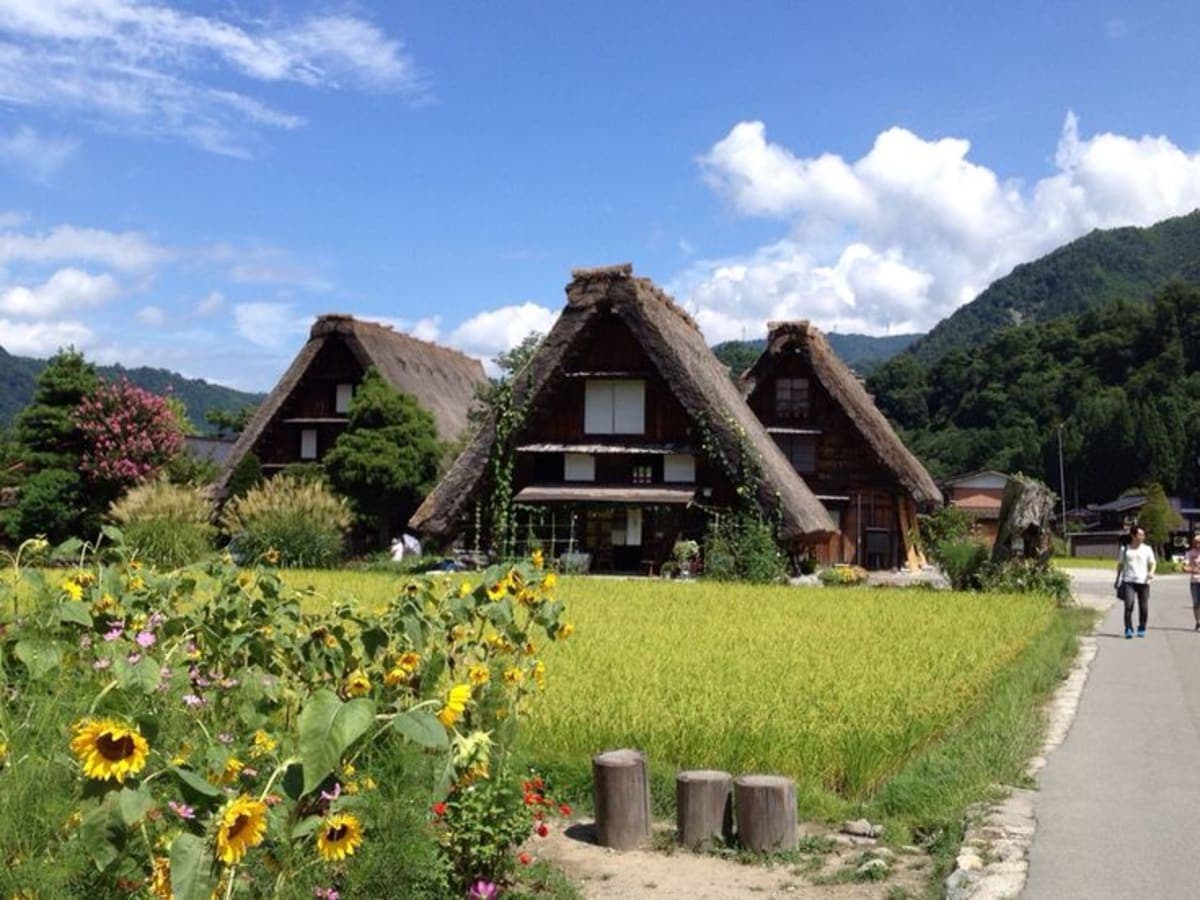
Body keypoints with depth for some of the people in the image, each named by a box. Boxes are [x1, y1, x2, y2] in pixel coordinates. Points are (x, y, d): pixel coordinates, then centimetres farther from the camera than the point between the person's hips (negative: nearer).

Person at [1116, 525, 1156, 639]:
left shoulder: (1147, 549, 7)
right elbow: (1120, 564, 17)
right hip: (1128, 581, -1)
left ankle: (1142, 629, 21)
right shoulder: (1125, 549, 8)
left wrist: (1151, 572, -12)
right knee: (1128, 605, -13)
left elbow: (1153, 563, 8)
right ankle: (1128, 629, -9)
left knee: (1144, 607, 3)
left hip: (1143, 581, 1)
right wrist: (1118, 578, 15)